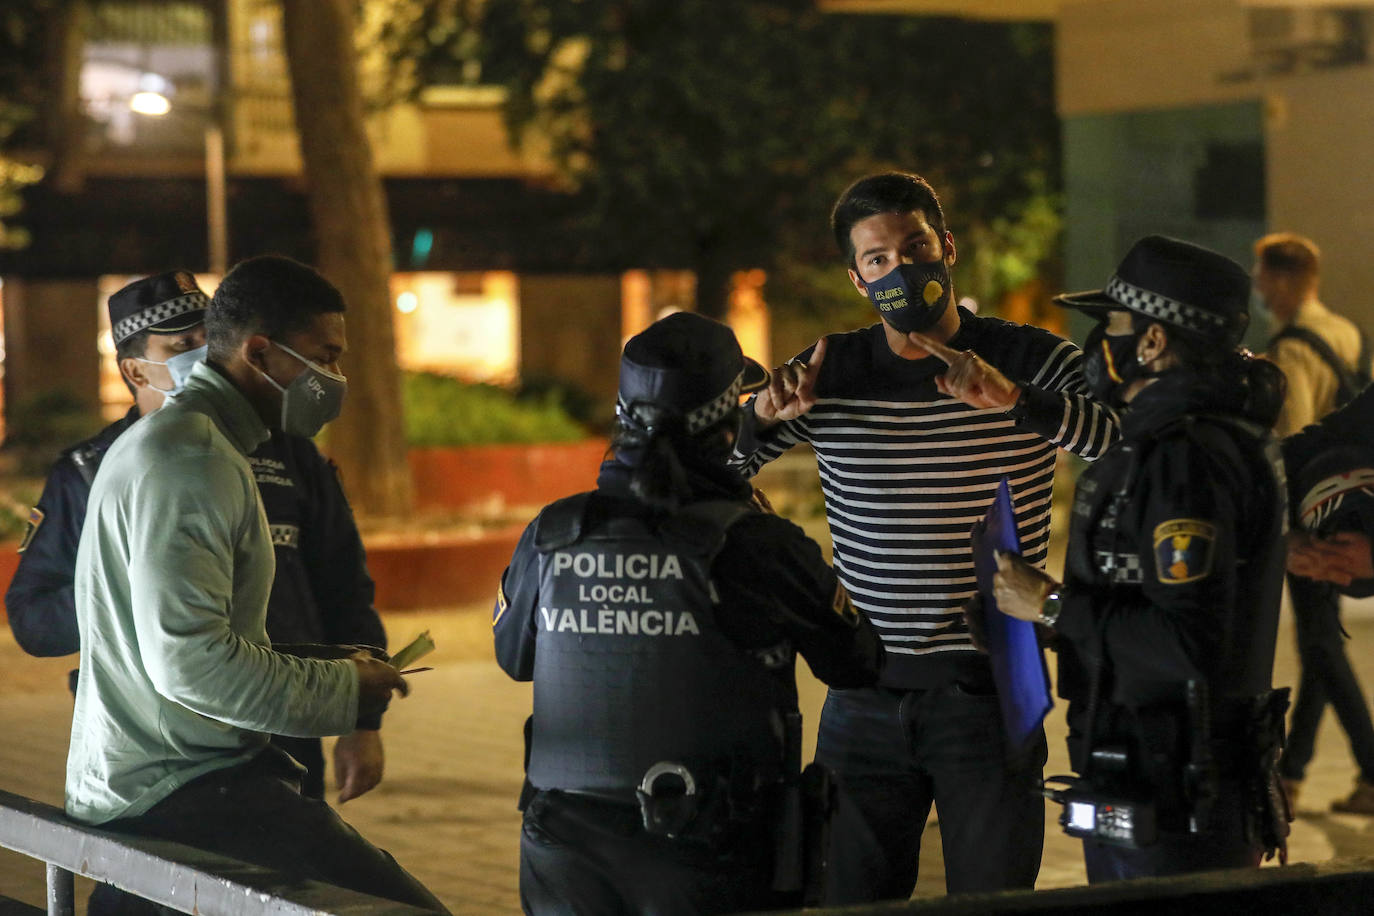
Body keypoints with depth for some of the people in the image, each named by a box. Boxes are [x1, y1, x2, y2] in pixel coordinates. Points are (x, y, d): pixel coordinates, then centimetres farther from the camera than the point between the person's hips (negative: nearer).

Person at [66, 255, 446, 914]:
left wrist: (326, 664, 11)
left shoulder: (168, 440, 19)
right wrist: (342, 689, -12)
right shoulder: (189, 458, -15)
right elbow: (188, 658, -23)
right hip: (171, 788, -11)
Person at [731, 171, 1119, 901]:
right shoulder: (828, 374, 3)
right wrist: (764, 415, -16)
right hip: (866, 696, 2)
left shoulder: (1029, 362, -4)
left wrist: (1016, 400, -33)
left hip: (989, 692, -2)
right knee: (849, 899, 8)